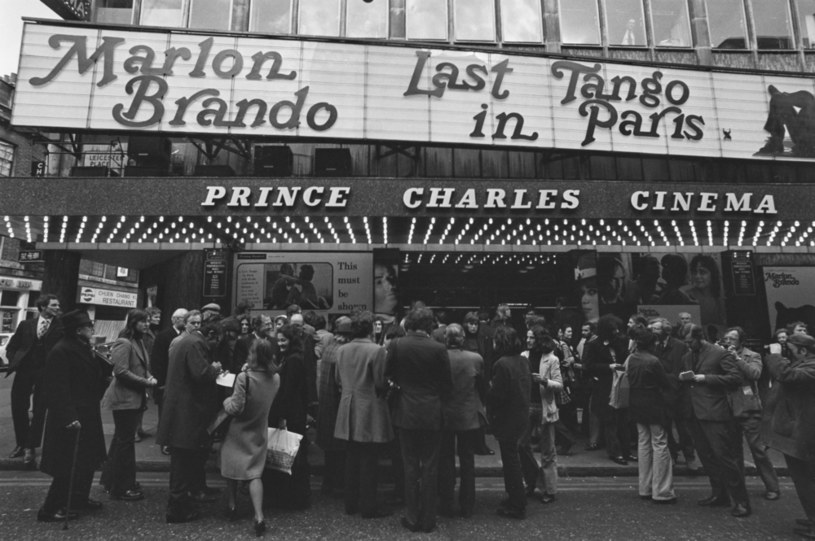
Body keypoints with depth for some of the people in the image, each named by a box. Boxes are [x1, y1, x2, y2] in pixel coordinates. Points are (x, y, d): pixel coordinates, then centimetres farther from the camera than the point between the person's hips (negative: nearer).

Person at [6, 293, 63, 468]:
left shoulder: (60, 327, 1)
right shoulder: (26, 325, 9)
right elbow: (11, 346, 16)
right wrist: (14, 362, 2)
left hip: (45, 373, -3)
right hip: (24, 371, 3)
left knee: (39, 411, -1)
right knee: (18, 409, 10)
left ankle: (31, 448, 9)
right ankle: (21, 444, 28)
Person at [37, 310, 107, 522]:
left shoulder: (83, 348, 8)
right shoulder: (61, 351, -19)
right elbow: (58, 388, -23)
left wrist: (103, 361, 1)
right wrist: (69, 417, -24)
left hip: (87, 413, 10)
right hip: (72, 415, -9)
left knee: (87, 458, 19)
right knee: (69, 464, 0)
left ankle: (79, 498, 34)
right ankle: (50, 509, 15)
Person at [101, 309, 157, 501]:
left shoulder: (139, 342, 14)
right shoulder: (123, 343, -16)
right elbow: (121, 372, -23)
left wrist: (150, 378, 1)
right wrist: (146, 382, -19)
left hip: (136, 398, 10)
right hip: (125, 399, -10)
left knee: (121, 440, 19)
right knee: (125, 442, -2)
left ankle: (112, 481, 33)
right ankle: (122, 488, 8)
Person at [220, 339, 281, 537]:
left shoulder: (244, 377, -25)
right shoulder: (275, 378, -9)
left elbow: (235, 408, -23)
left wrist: (227, 400, -1)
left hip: (239, 431, -3)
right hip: (259, 431, 3)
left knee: (232, 469, 20)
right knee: (254, 473, 8)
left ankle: (231, 506, 35)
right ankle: (259, 516, -4)